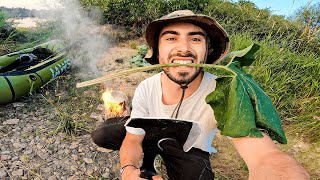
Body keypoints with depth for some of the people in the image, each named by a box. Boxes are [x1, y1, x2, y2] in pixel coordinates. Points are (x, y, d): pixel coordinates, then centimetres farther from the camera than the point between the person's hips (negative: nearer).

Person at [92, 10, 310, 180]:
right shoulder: (146, 88, -22)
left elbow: (268, 159, -44)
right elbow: (133, 139, -14)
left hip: (190, 152, -2)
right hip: (152, 134, 3)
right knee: (100, 136, -7)